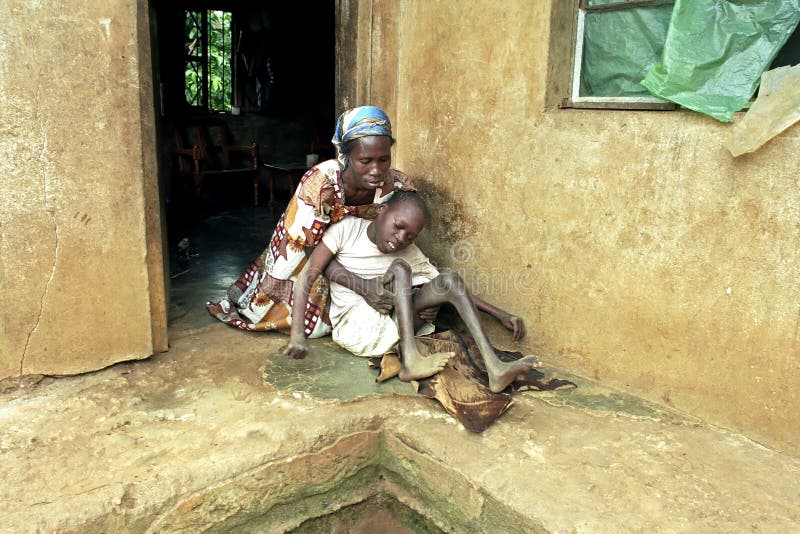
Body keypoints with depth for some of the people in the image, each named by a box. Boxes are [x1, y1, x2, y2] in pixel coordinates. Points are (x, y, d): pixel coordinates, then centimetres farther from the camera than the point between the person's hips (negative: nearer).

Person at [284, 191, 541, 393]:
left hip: (388, 326, 4)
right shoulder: (347, 230, -6)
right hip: (353, 326, -4)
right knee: (400, 268, -23)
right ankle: (411, 360, -32)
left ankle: (494, 367, -27)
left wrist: (500, 314, -4)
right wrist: (297, 334, -23)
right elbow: (308, 276, -11)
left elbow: (452, 287, 6)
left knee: (449, 278, -14)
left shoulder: (410, 253, 4)